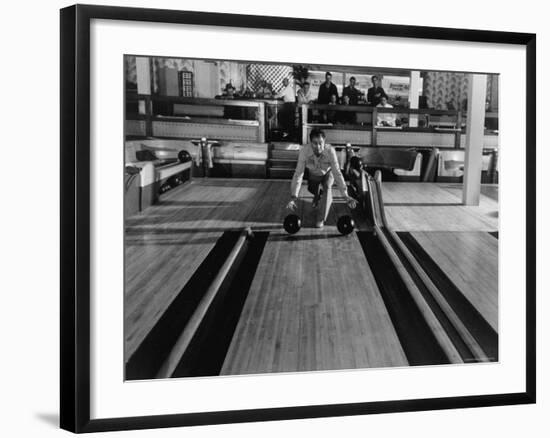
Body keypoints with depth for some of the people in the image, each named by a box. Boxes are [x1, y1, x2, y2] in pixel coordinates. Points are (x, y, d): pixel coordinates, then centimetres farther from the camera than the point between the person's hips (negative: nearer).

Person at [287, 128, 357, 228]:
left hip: (327, 173, -2)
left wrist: (345, 195, -46)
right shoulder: (304, 151, -36)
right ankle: (318, 196, 43)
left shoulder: (330, 151, -39)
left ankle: (321, 219, -12)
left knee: (327, 187, -25)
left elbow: (337, 173, -39)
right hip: (313, 174, 2)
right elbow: (298, 174, -35)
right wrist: (293, 197, -42)